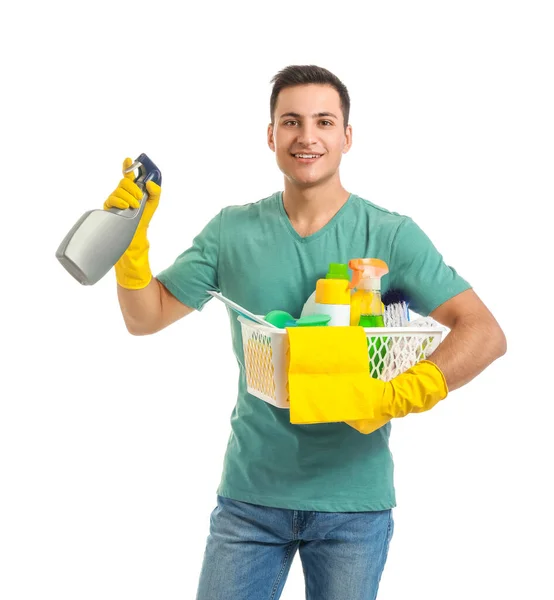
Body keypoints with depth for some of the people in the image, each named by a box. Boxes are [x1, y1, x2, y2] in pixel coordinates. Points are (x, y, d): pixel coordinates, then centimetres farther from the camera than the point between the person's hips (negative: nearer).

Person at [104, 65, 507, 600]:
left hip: (354, 500, -1)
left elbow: (486, 334, -13)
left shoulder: (390, 236, -6)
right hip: (250, 495, 2)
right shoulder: (232, 232, 2)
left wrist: (396, 396, -26)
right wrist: (131, 237, -10)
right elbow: (145, 318, 7)